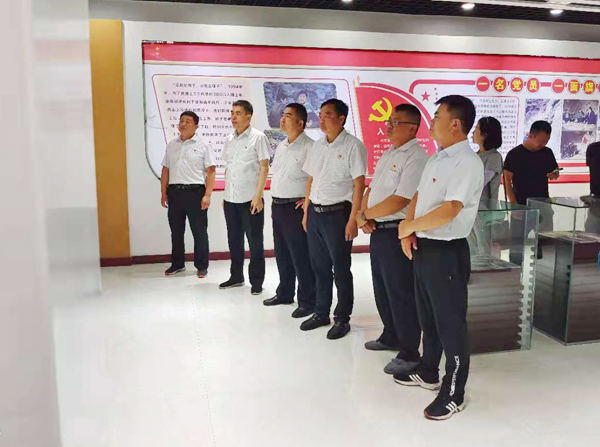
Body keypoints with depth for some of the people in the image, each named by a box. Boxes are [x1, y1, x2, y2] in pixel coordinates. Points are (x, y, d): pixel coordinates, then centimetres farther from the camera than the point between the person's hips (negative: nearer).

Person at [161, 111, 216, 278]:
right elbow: (165, 170, 15)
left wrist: (207, 195, -15)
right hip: (174, 192, 5)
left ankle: (202, 266, 13)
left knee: (199, 231, 3)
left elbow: (210, 172, -7)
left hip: (195, 191, -4)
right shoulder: (171, 145, 13)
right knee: (176, 231, 12)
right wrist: (164, 193, 9)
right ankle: (177, 264, 24)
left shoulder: (203, 145, -2)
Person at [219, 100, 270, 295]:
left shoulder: (258, 137, -5)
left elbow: (264, 167, -8)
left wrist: (258, 196, -14)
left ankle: (256, 281, 12)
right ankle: (236, 277, 27)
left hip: (250, 199, -6)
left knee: (255, 242, 3)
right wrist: (225, 195, 13)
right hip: (230, 199, 6)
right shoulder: (229, 140, 12)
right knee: (234, 240, 13)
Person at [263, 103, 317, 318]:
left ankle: (307, 301, 7)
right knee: (282, 254, 17)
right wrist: (275, 203, 17)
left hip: (296, 208, -9)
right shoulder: (281, 146, 14)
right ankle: (285, 293, 32)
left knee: (300, 257, -3)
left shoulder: (309, 147, -13)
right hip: (277, 206, 9)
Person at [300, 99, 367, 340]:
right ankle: (321, 313, 27)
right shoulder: (317, 145, 12)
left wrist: (353, 219, -16)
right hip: (315, 212, 6)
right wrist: (306, 212, 13)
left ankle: (342, 318, 16)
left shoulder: (353, 145, -8)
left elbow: (359, 184, -12)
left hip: (337, 213, -6)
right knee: (319, 266, 14)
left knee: (340, 269, 4)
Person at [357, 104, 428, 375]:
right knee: (382, 289, 20)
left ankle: (409, 353, 14)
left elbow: (397, 202, -23)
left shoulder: (415, 157, -16)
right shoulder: (388, 154, 14)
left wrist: (366, 214, -10)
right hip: (378, 230, 9)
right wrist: (362, 216, -3)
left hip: (396, 232, -9)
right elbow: (372, 189, 16)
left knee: (400, 293, 0)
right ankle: (391, 337, 38)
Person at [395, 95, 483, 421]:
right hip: (423, 248, 9)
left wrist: (408, 226, -14)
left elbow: (448, 211, -27)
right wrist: (409, 231, -2)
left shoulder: (467, 162, -18)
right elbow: (418, 196, 15)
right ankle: (427, 372, 41)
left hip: (446, 252, -9)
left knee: (450, 323, 4)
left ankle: (453, 393, 19)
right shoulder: (436, 158, 11)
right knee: (427, 317, 22)